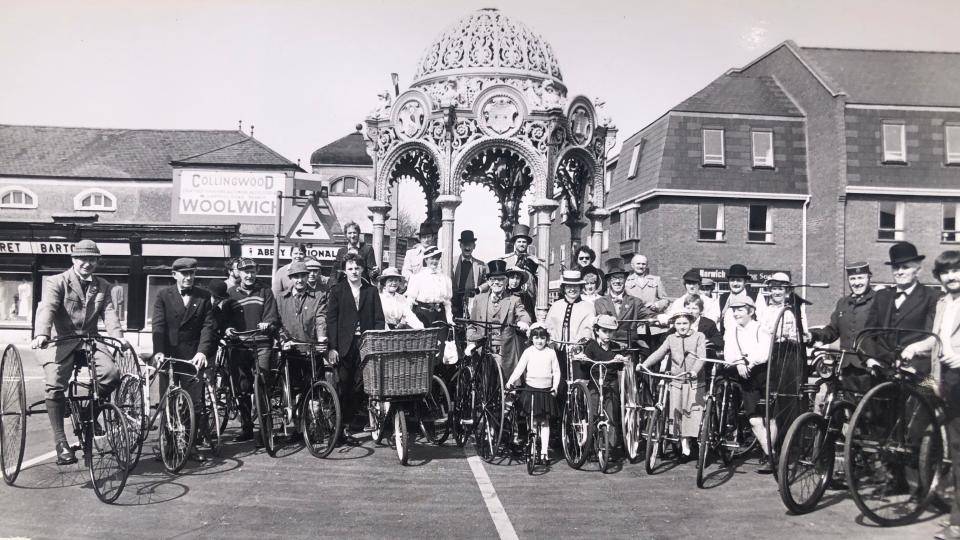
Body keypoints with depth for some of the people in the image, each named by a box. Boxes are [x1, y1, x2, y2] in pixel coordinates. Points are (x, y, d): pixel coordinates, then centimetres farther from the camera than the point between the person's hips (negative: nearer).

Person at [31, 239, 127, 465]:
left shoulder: (102, 286, 12)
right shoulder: (56, 282, 0)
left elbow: (109, 313, 0)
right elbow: (47, 308, -16)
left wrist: (118, 336, -20)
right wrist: (41, 335, -35)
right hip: (63, 342, -3)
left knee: (112, 374, -20)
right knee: (55, 387, -17)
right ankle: (60, 442, -8)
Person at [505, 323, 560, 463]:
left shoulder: (551, 352, 3)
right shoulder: (528, 352, -1)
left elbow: (556, 371, 6)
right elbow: (519, 368, -5)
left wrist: (555, 386, -6)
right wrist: (511, 381, -15)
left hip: (547, 390, 1)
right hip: (531, 388, -1)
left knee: (545, 422, 4)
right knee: (533, 422, 4)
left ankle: (544, 451, 8)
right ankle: (532, 449, 15)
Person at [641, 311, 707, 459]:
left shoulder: (699, 336, 1)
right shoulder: (671, 338, 10)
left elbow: (701, 356, -10)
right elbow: (659, 353, 0)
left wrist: (694, 371, -28)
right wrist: (644, 364, -15)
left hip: (694, 381, -2)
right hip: (676, 381, 2)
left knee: (693, 410, -6)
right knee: (676, 411, -1)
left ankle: (686, 441, 2)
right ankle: (683, 439, 13)